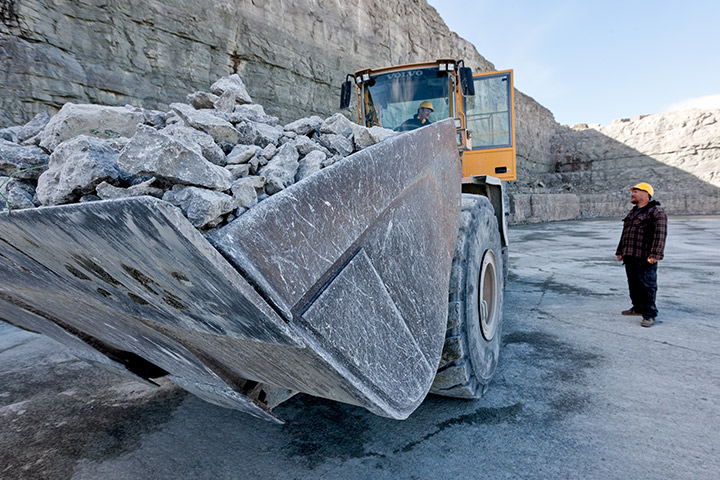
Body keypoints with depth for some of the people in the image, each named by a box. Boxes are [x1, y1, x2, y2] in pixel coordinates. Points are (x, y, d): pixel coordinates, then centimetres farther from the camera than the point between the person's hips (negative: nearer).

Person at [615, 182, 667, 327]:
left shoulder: (656, 211, -7)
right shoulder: (633, 212, 21)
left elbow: (660, 234, -17)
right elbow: (625, 233, 26)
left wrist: (655, 254, -24)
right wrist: (620, 251, 23)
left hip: (645, 258, -9)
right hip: (630, 256, 9)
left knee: (647, 286, -6)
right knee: (633, 283, 16)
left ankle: (649, 315, -2)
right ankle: (638, 307, 31)